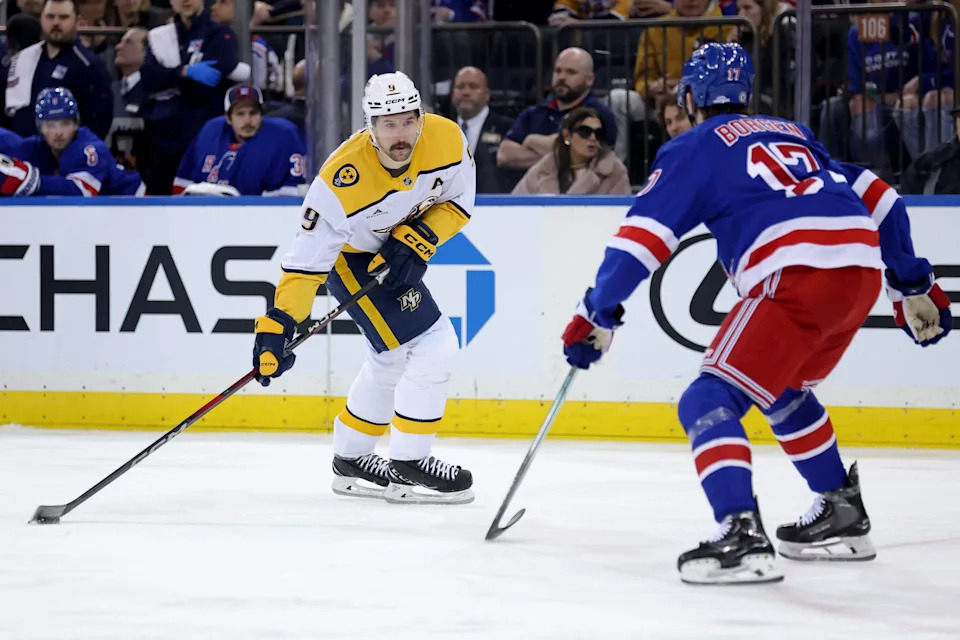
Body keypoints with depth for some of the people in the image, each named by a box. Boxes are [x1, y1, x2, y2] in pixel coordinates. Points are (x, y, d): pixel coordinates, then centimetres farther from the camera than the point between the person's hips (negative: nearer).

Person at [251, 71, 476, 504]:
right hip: (353, 259, -7)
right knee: (432, 346, -16)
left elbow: (458, 202, -7)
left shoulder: (446, 138, -24)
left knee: (392, 359, 21)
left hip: (400, 255, 7)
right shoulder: (341, 181, -37)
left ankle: (350, 460, 39)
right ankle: (407, 467, -4)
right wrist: (281, 322, -39)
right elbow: (308, 259, -33)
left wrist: (419, 240, -23)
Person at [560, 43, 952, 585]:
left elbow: (643, 236, 2)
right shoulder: (794, 134, 30)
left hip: (798, 278, -7)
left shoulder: (694, 149, 11)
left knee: (711, 401, -6)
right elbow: (880, 199, 28)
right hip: (862, 272, 7)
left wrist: (598, 314, 8)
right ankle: (842, 517, 34)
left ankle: (742, 536, -26)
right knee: (785, 391, 30)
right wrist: (914, 285, 32)